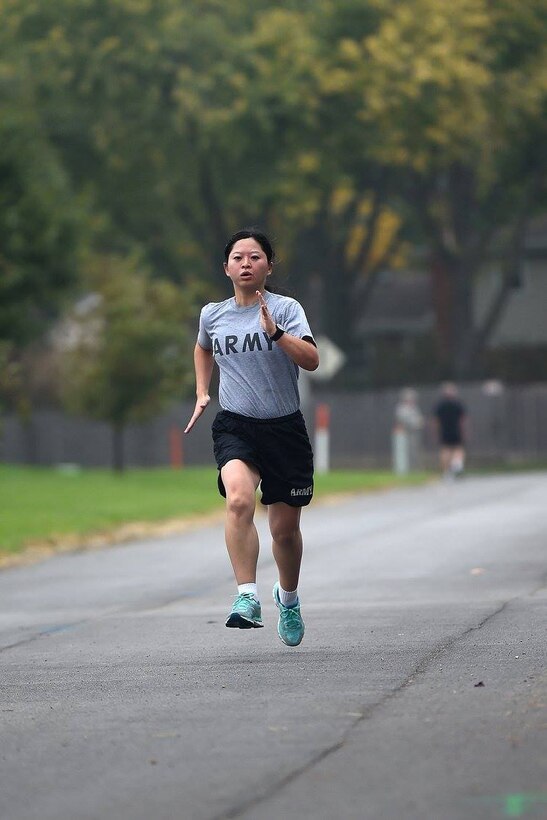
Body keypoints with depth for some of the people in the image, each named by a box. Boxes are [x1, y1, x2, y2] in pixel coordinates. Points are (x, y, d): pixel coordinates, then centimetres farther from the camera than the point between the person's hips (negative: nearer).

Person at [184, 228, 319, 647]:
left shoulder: (286, 309, -5)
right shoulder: (212, 315, 6)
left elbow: (312, 360, -19)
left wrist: (275, 332, -32)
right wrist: (202, 393, 18)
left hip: (285, 428, -1)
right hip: (235, 426, 1)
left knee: (285, 527, 9)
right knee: (239, 500, -29)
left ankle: (288, 596, 38)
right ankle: (248, 597, -33)